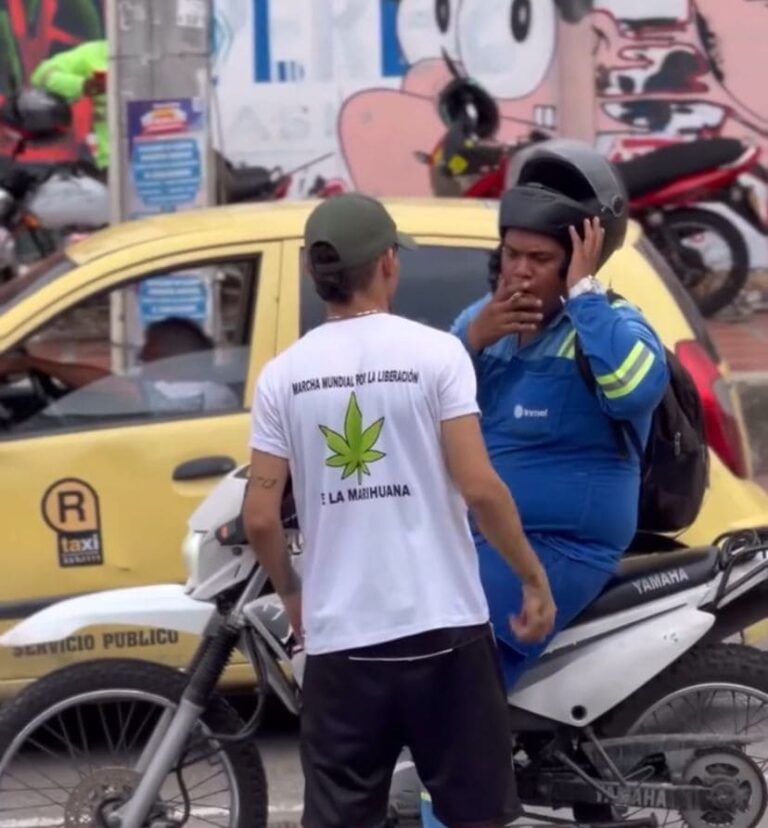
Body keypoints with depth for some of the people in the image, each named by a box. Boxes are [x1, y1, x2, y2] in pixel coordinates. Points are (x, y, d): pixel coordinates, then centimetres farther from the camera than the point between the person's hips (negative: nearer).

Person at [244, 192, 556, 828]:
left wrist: (291, 593, 19)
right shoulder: (434, 353, -5)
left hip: (339, 637, 2)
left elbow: (259, 518, 1)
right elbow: (478, 488, -11)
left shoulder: (283, 375, 2)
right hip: (442, 628, -2)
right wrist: (534, 578, 1)